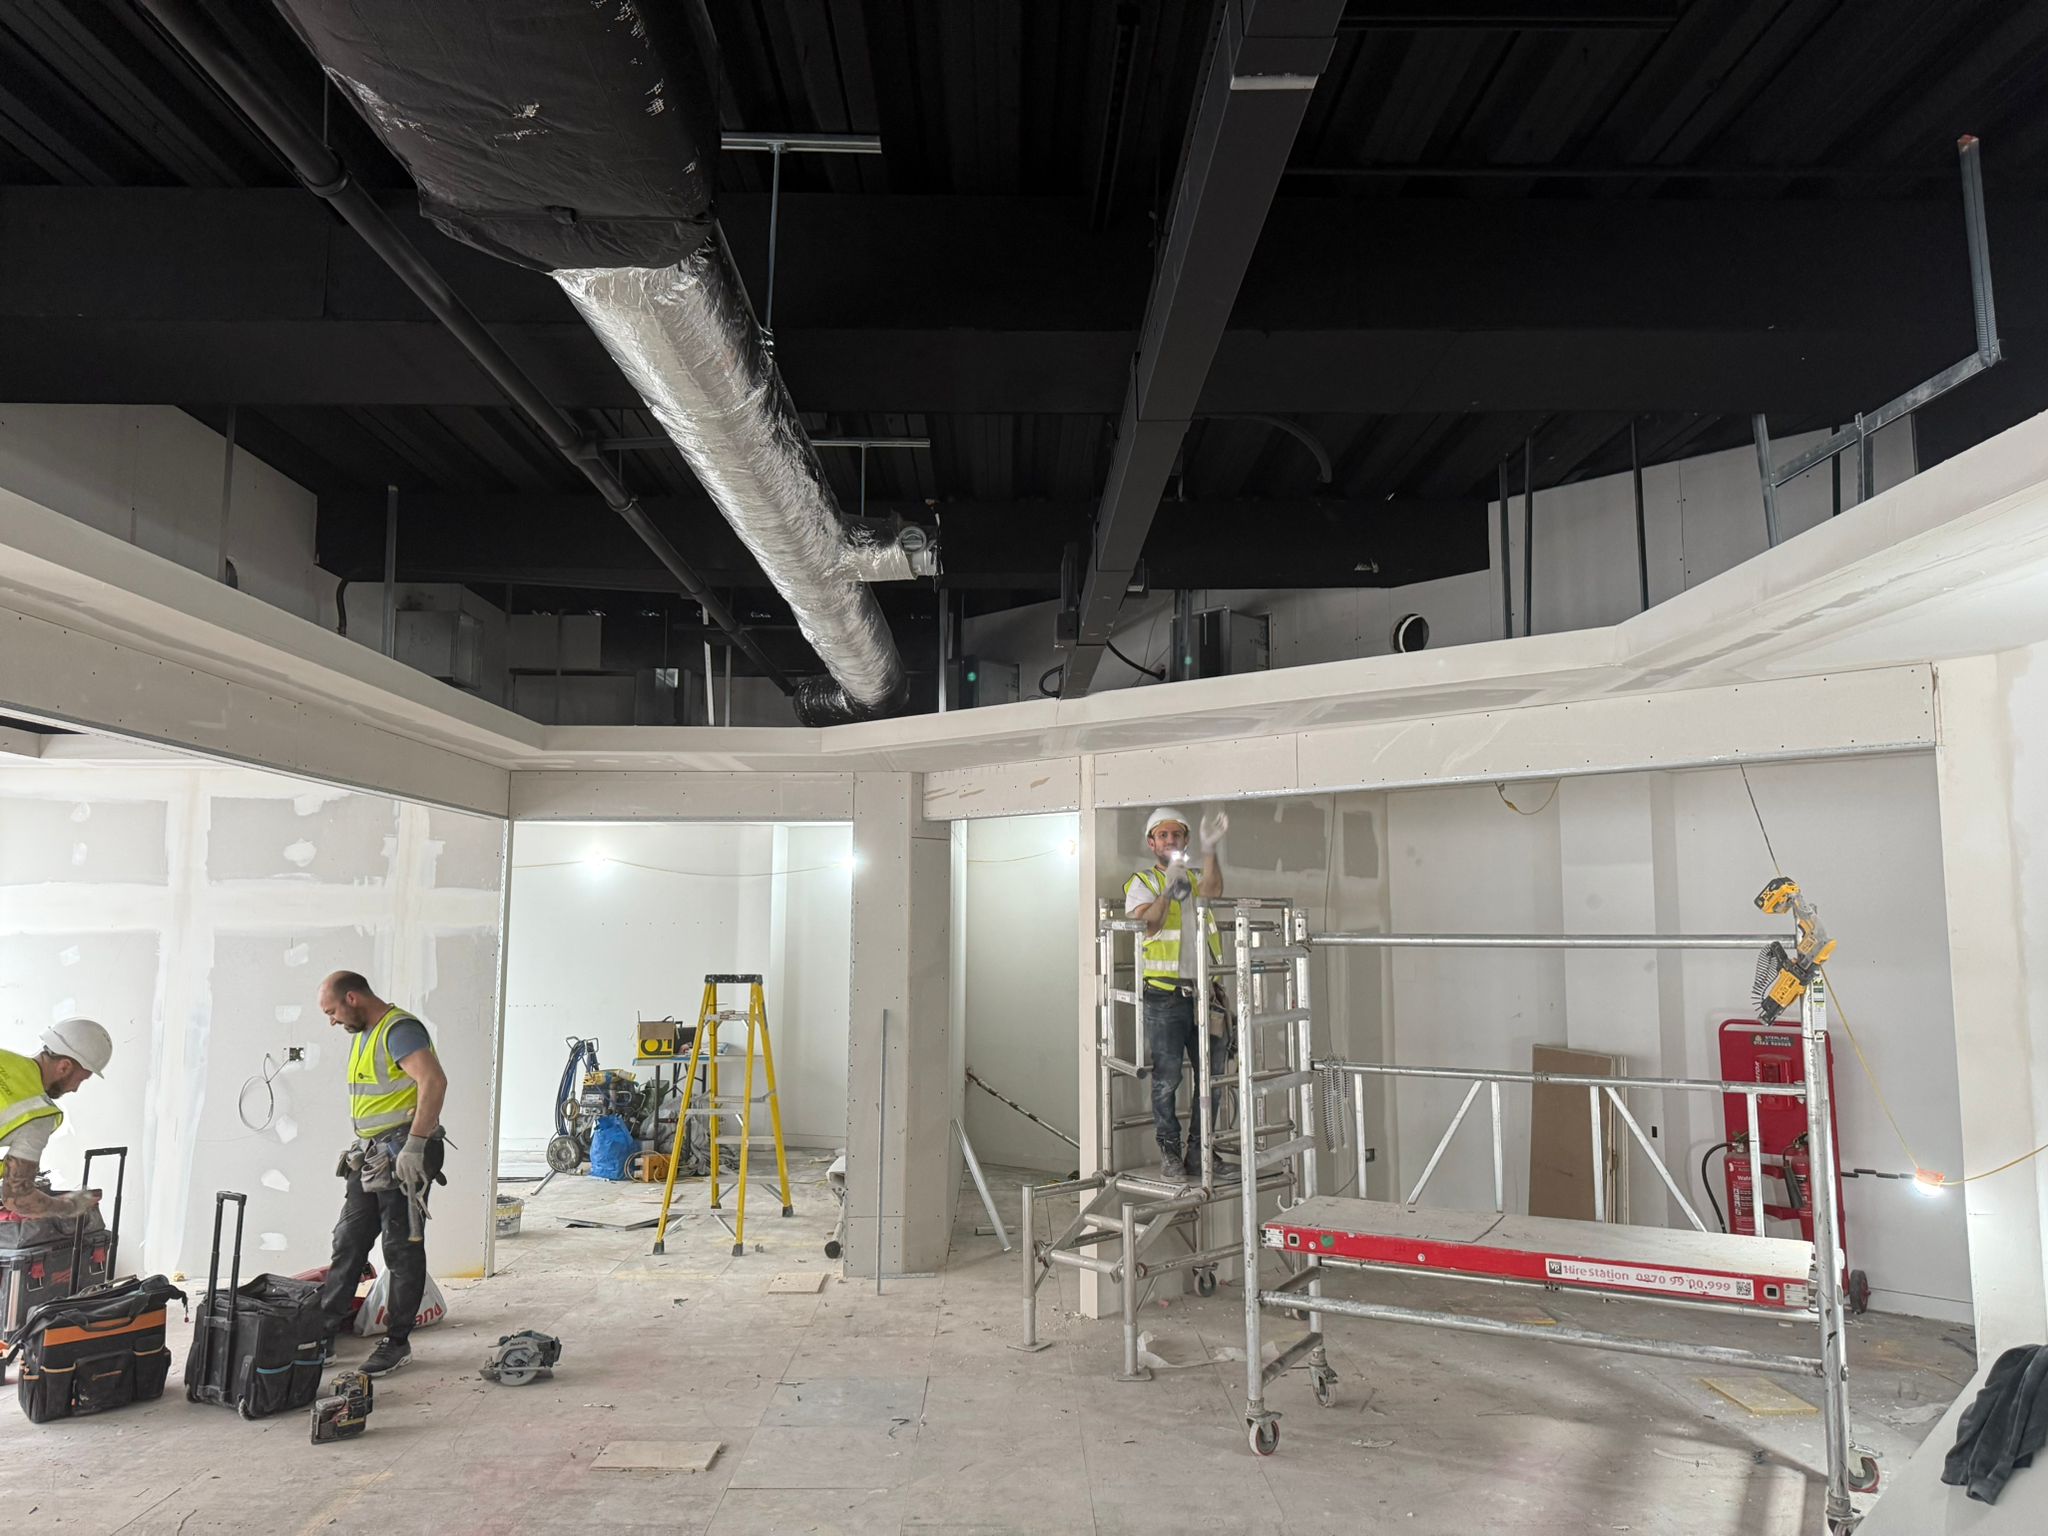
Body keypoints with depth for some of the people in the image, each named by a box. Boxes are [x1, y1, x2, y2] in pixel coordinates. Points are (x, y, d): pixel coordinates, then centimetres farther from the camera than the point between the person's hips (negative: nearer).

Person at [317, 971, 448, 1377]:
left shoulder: (400, 1030, -16)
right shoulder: (362, 1034, 16)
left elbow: (434, 1082, -28)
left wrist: (414, 1146, -29)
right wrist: (360, 1149, 21)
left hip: (402, 1157, -9)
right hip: (369, 1156, 10)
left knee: (402, 1250, 0)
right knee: (347, 1244, 12)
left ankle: (398, 1341, 10)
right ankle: (324, 1330, 21)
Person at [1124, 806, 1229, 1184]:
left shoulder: (1197, 877, 15)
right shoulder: (1141, 882, 5)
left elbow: (1213, 890, -11)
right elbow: (1147, 922, -14)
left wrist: (1210, 849, -26)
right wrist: (1168, 892, -31)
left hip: (1204, 990, 4)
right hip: (1165, 995, -4)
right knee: (1166, 1078, -2)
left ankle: (1199, 1153, 16)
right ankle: (1170, 1154, 9)